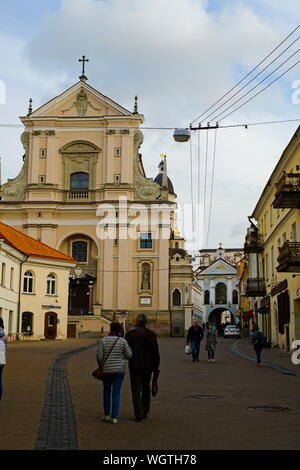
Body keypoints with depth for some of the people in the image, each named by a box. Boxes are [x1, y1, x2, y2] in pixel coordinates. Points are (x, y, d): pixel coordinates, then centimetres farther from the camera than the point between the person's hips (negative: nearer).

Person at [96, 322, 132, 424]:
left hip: (107, 370, 0)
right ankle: (114, 417, 1)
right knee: (116, 393, 6)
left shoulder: (102, 341, -7)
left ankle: (106, 415, 22)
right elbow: (129, 355, -3)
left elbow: (99, 356, -10)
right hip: (119, 370, 0)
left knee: (106, 391, 20)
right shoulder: (122, 341, -6)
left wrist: (101, 366, 8)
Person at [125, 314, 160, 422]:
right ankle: (145, 412, 21)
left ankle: (139, 414, -3)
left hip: (134, 366, -2)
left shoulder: (130, 333, -6)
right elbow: (156, 353, -3)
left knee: (136, 391, 2)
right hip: (147, 366, 2)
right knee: (146, 389, 18)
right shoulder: (151, 334, -3)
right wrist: (156, 368, 3)